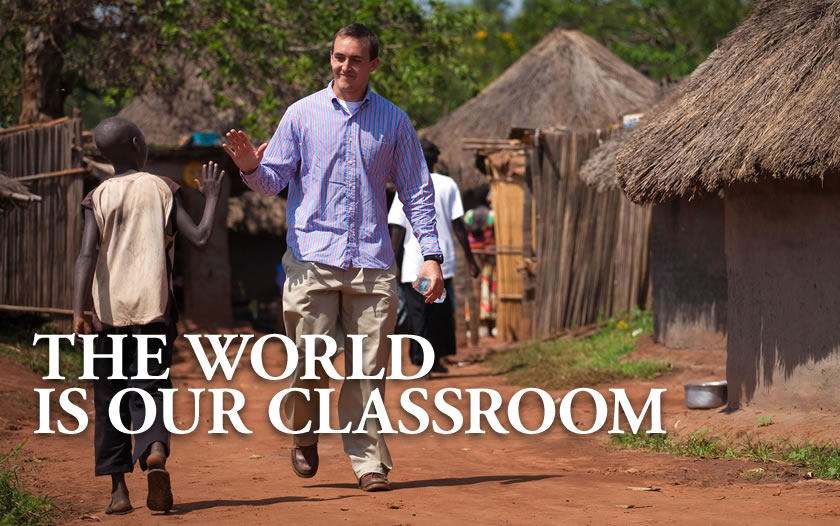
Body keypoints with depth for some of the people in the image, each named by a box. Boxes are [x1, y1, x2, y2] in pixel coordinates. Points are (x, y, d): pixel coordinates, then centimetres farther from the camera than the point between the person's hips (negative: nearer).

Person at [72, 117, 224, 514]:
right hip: (153, 309, 0)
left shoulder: (98, 198, 4)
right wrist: (212, 197, 15)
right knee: (149, 391, 0)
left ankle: (118, 489, 7)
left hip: (110, 311, 0)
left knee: (109, 399, 10)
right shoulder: (163, 189, 5)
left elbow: (87, 254, -9)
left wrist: (78, 311, -17)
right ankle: (156, 452, -31)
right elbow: (199, 238, -1)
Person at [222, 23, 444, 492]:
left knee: (369, 367, -2)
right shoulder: (302, 114, 8)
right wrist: (252, 167, -16)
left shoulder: (394, 121, 11)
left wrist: (431, 254, 2)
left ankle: (369, 461, 4)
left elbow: (417, 190, 11)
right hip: (313, 257, -1)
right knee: (312, 360, -6)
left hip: (373, 263, 1)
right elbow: (274, 180, 7)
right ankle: (306, 434, 21)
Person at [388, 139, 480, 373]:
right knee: (441, 313, 15)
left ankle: (422, 362, -3)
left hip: (414, 265, -2)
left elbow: (397, 231, -5)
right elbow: (458, 225, 0)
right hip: (442, 262, 2)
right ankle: (436, 359, 21)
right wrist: (470, 259, 5)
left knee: (418, 316, 3)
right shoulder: (448, 185, 2)